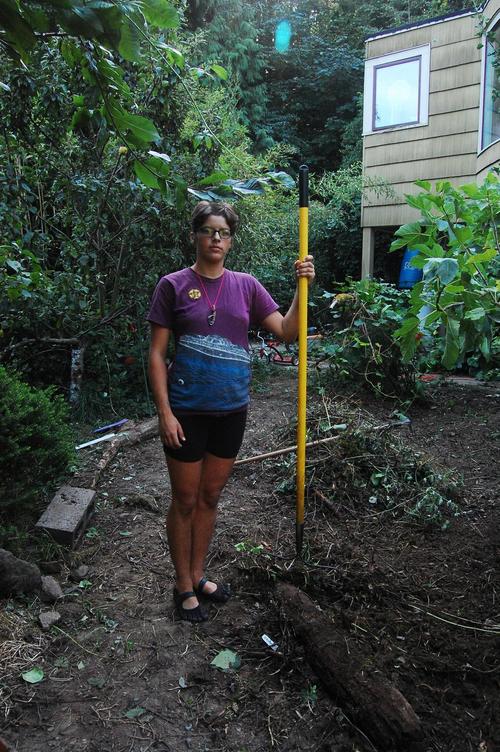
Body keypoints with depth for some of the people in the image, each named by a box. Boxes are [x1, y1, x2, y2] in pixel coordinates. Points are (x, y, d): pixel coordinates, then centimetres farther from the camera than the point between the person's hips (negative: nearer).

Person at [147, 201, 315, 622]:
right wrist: (165, 412, -13)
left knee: (210, 496, 16)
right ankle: (184, 587, 27)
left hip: (232, 409, 4)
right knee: (185, 500, 9)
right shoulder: (174, 286, -6)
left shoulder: (246, 285, 4)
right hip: (187, 411, -3)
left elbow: (287, 331, 0)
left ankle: (198, 576, 35)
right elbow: (157, 354, -7)